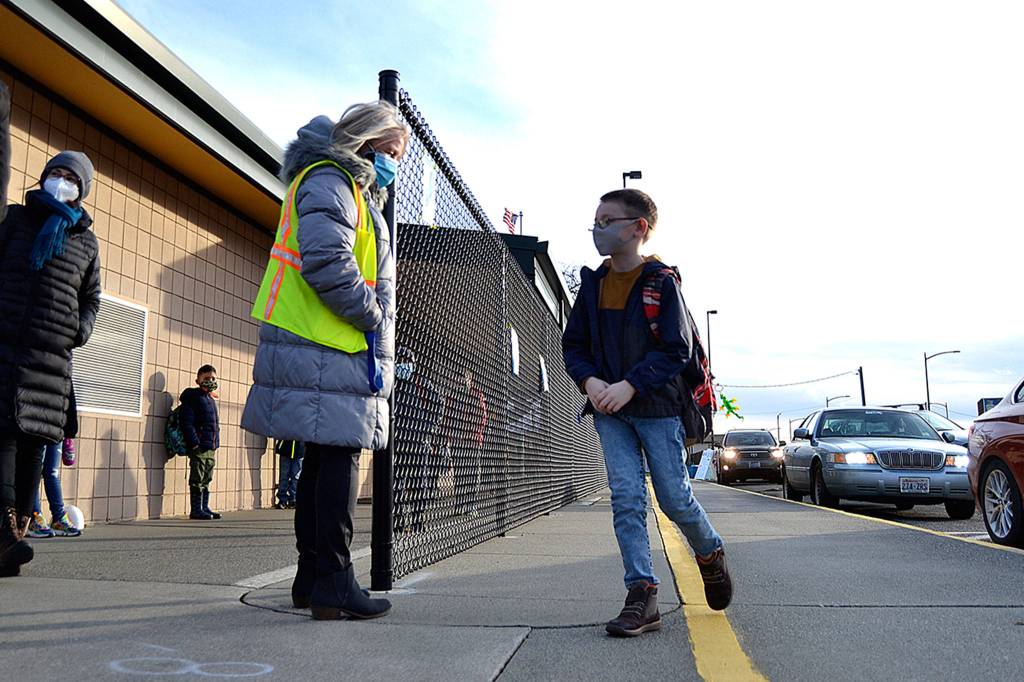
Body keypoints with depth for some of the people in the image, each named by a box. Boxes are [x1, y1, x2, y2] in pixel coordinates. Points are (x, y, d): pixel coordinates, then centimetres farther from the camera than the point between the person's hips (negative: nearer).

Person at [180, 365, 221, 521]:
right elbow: (187, 423, -14)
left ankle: (205, 507, 19)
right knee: (197, 480, -4)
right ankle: (195, 509, 1)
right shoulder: (192, 397, -6)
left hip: (211, 448, 8)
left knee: (207, 479, 12)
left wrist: (216, 443, 15)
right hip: (199, 447, -8)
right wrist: (194, 442, -20)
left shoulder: (211, 400, 18)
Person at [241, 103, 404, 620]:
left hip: (338, 351, 11)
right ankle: (332, 583, -5)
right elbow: (325, 261, -22)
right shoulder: (329, 182, -6)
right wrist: (371, 316, -12)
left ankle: (312, 578, 19)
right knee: (338, 459, -10)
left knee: (324, 460, 11)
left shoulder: (354, 192, 28)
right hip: (329, 351, -11)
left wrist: (380, 347, 16)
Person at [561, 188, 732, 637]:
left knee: (674, 497, 3)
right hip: (609, 410, 4)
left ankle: (710, 555, 33)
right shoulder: (592, 283, 8)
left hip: (657, 406, -4)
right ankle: (642, 596, 0)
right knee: (626, 497, -4)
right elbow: (573, 344, 9)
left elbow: (677, 349, -13)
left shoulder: (661, 281, -8)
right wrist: (590, 381, -11)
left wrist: (630, 385, -23)